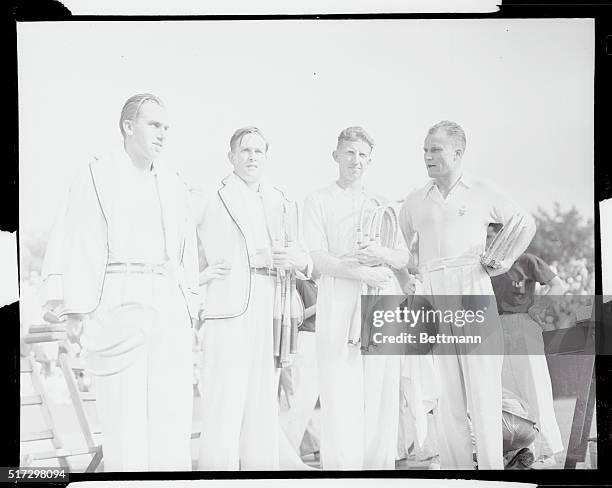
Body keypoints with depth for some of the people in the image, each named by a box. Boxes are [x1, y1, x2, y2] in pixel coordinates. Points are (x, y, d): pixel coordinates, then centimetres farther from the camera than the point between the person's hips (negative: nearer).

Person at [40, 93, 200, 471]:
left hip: (170, 309, 5)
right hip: (119, 304, -4)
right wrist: (75, 311, -11)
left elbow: (187, 250, 15)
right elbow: (76, 243, -4)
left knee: (174, 413, 3)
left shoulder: (175, 186, 15)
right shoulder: (97, 177, 2)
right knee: (123, 415, -5)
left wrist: (190, 308, 9)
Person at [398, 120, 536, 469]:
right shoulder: (415, 202, 13)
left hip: (473, 287, -3)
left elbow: (527, 223, 18)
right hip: (432, 298, 3)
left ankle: (491, 465, 3)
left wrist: (509, 259, 7)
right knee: (445, 391, 4)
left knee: (482, 384, -4)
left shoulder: (483, 192, 6)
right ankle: (456, 466, 12)